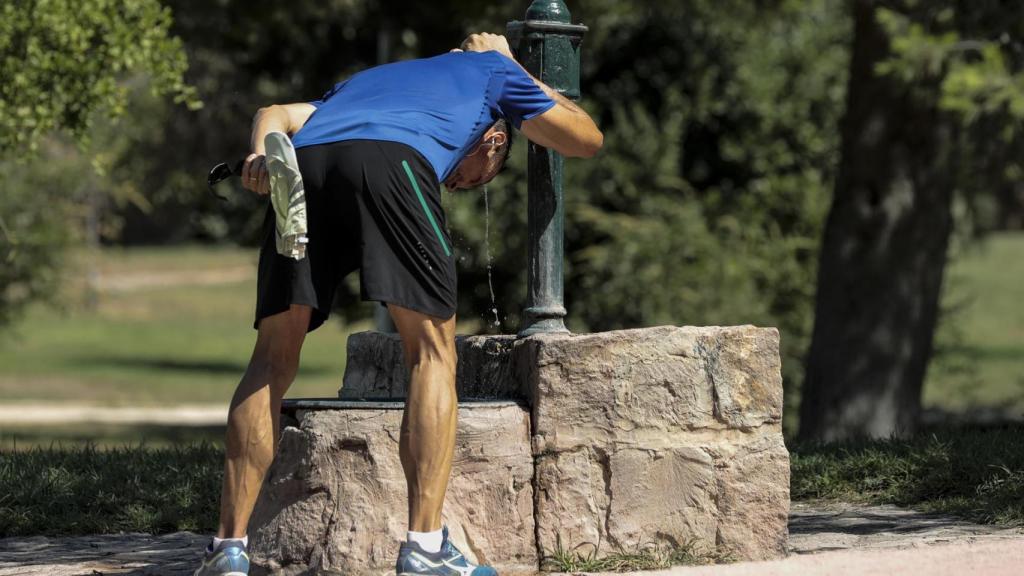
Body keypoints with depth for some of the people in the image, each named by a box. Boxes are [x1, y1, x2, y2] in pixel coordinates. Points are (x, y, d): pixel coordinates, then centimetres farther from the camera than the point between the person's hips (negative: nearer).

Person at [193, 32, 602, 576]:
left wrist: (262, 154, 8)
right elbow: (586, 139, 46)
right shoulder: (491, 70, 36)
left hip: (302, 164, 4)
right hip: (390, 163, -4)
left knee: (273, 359, 11)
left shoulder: (369, 78, 45)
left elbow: (275, 114, 28)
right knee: (432, 349, 7)